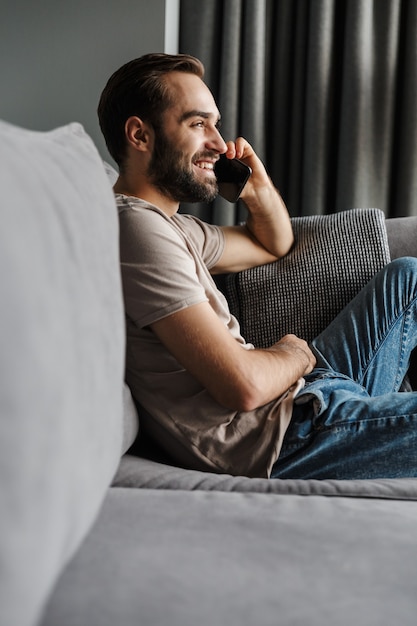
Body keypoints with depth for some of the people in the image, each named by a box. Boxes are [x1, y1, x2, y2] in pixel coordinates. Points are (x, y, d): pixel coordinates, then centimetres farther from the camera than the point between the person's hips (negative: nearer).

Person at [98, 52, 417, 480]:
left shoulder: (168, 225, 13)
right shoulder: (137, 226, -20)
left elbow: (274, 246, 30)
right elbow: (244, 385, -27)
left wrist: (260, 192, 8)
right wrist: (297, 353, -4)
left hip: (295, 394, 11)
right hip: (280, 437, -11)